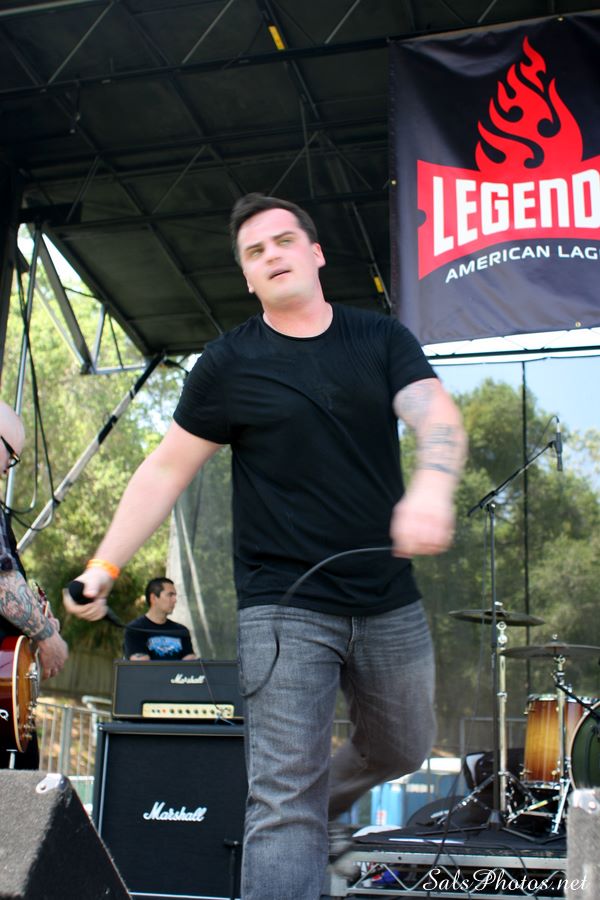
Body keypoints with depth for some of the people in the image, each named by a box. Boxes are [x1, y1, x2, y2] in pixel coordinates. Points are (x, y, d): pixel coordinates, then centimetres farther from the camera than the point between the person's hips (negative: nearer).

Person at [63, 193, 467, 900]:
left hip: (389, 603, 4)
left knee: (402, 751, 22)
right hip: (283, 608, -3)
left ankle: (320, 803, 50)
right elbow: (166, 471, 3)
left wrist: (432, 485, -35)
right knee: (285, 799, -8)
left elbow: (438, 417, -12)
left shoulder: (381, 339, 4)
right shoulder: (229, 364, 0)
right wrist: (105, 564, -5)